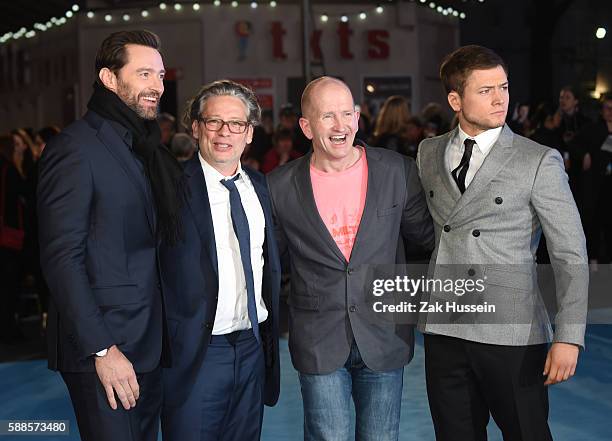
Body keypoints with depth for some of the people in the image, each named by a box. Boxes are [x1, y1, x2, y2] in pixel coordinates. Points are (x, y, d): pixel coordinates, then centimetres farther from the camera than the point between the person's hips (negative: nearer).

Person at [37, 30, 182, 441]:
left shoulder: (147, 151, 15)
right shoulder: (75, 147, -10)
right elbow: (61, 258, -16)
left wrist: (165, 336, 8)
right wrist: (101, 349, -19)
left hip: (150, 346, 8)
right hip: (102, 352, -8)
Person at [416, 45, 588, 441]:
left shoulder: (540, 162, -5)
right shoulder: (428, 154, 8)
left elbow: (571, 256, -6)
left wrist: (569, 338, -13)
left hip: (512, 334, -4)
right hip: (444, 330, 4)